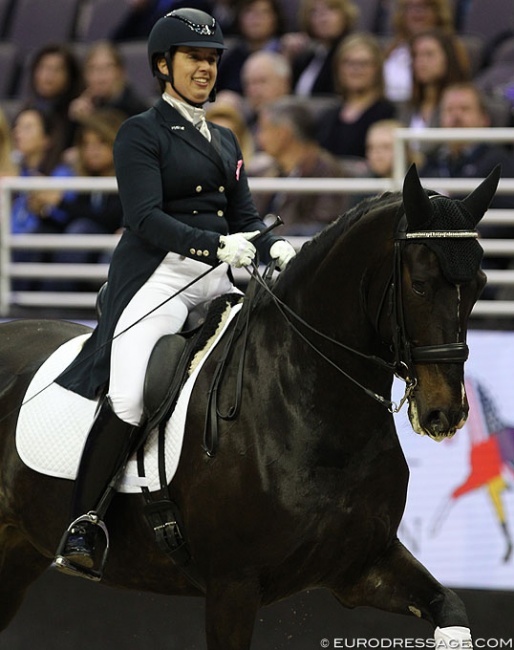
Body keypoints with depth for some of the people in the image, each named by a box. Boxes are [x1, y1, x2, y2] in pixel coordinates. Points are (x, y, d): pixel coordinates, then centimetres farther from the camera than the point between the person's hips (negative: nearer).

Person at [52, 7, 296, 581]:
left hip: (218, 284, 7)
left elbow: (245, 218, 19)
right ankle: (83, 524, -17)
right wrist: (217, 244, -24)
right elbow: (144, 217, -11)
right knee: (129, 394, -25)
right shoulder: (141, 133, 1)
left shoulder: (225, 141, 22)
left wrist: (274, 247, -4)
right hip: (157, 279, -7)